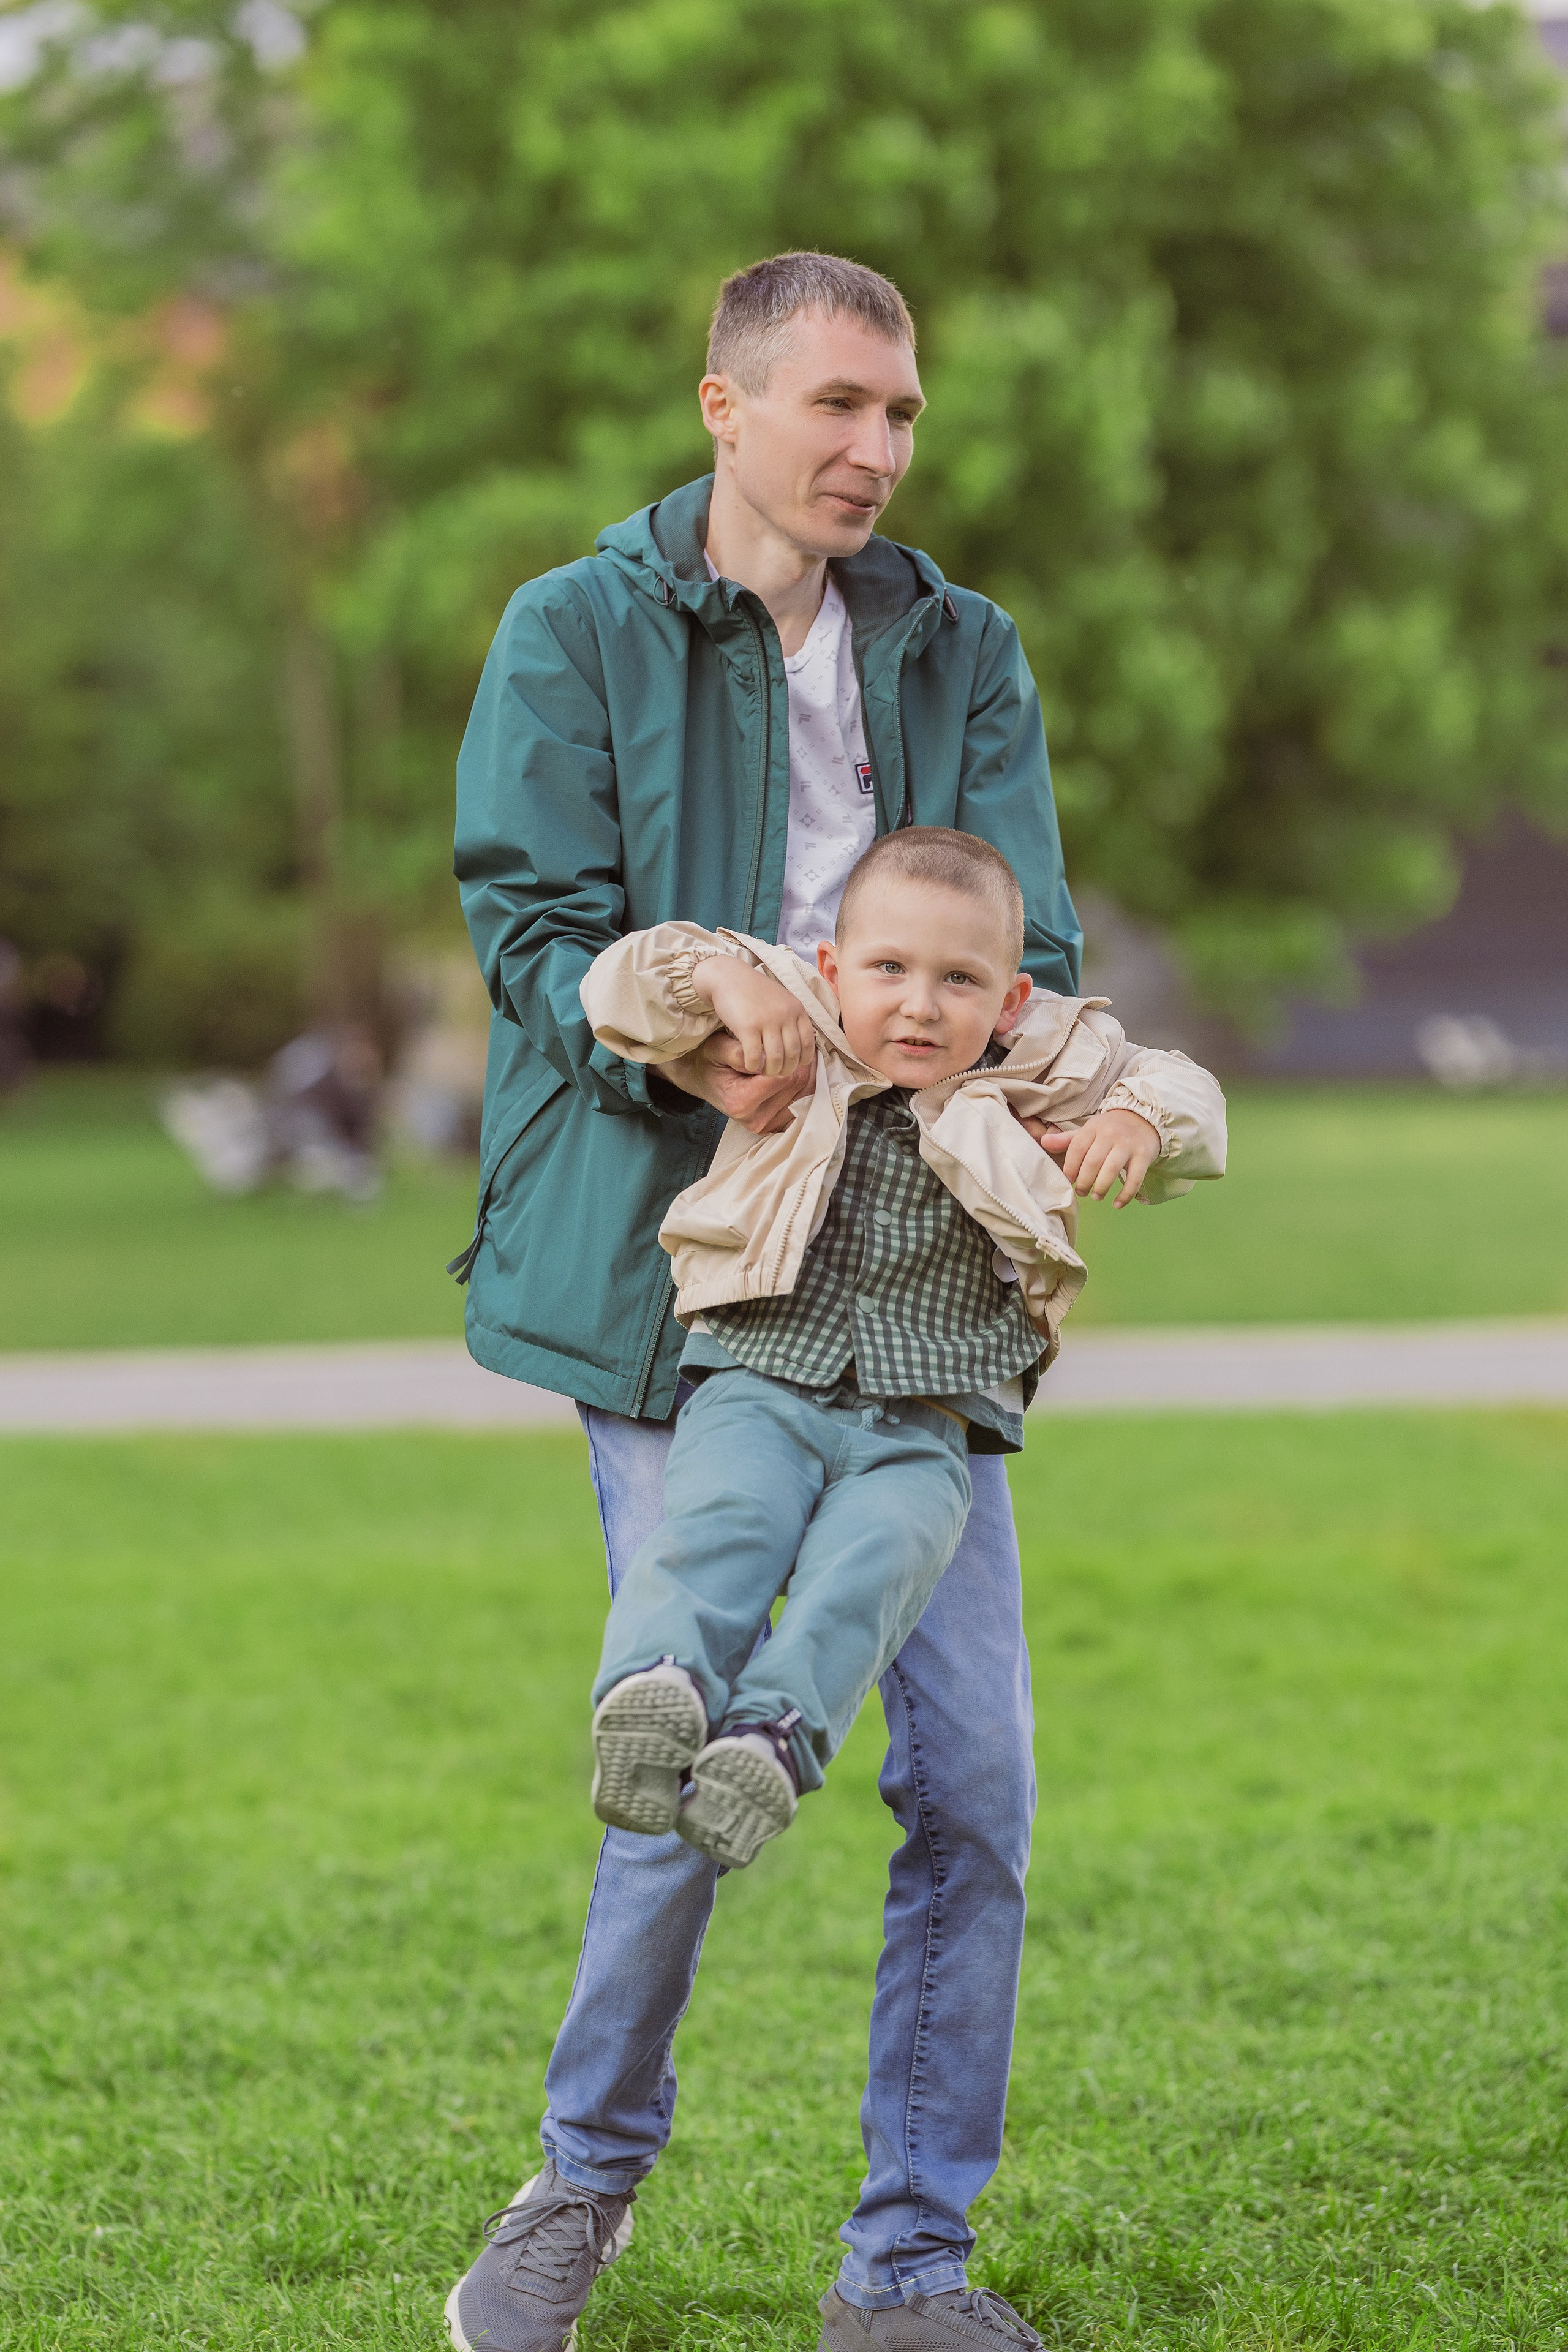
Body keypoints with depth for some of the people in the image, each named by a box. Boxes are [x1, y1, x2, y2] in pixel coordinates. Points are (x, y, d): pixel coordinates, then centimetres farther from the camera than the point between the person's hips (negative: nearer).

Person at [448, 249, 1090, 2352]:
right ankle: (589, 2181, 20)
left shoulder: (961, 655, 13)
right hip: (669, 1259, -3)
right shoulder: (578, 636, 3)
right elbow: (533, 920, -5)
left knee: (973, 1767, -2)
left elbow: (1027, 943, 6)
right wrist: (701, 1062, -25)